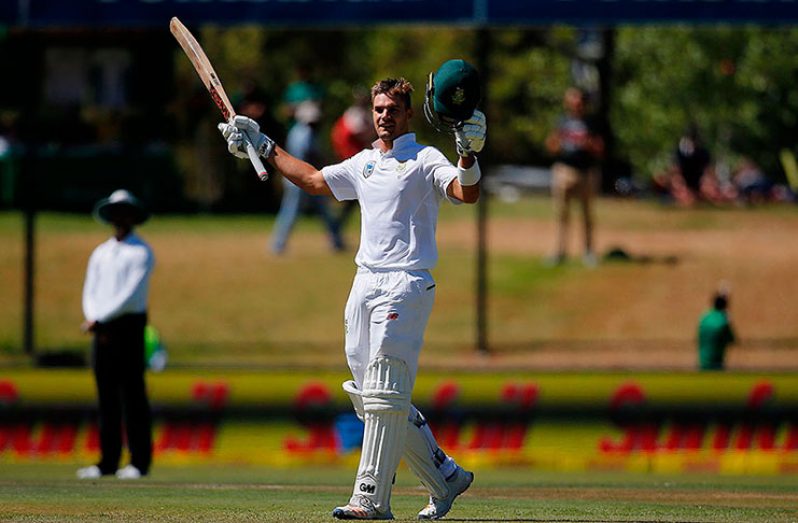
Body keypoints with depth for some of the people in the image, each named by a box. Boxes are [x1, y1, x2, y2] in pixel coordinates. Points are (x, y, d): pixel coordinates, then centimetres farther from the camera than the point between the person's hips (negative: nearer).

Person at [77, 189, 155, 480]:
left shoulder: (141, 252, -3)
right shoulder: (100, 254, 18)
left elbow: (131, 295, -13)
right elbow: (90, 292, 11)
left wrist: (100, 320, -15)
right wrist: (94, 321, -8)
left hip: (129, 328, -6)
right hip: (101, 330, 6)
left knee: (133, 395, -7)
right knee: (106, 396, 5)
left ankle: (140, 462, -6)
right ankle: (108, 461, 6)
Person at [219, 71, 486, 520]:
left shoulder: (424, 161, -2)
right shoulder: (363, 164, 20)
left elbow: (468, 194, -17)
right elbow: (315, 180, 34)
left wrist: (469, 155, -36)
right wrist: (265, 147, 34)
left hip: (406, 284, -8)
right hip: (365, 282, 8)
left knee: (384, 393, -13)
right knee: (372, 397, 7)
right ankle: (445, 477, 16)